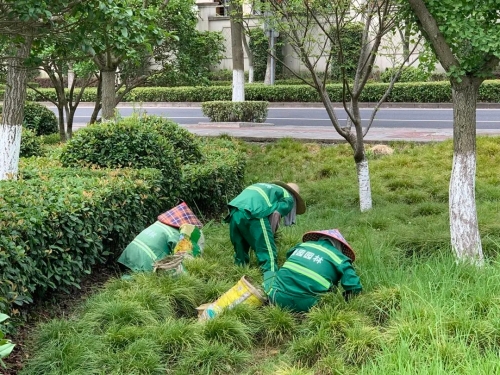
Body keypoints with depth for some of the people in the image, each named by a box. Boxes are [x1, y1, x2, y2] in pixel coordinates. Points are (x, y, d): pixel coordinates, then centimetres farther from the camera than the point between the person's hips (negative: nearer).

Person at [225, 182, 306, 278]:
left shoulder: (269, 188, 41)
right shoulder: (288, 198, 20)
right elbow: (276, 213, 2)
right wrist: (270, 236, 10)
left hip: (235, 208, 7)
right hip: (252, 211, -7)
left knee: (240, 251, 24)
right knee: (268, 253, -6)